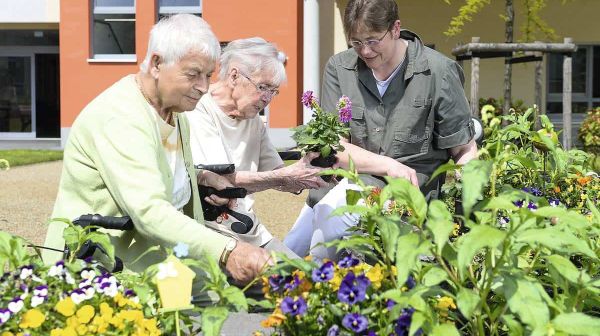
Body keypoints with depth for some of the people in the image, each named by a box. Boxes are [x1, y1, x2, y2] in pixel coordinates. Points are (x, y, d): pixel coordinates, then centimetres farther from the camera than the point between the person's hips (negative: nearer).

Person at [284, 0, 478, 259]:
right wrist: (388, 165, -19)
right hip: (344, 183, 4)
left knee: (335, 206, -32)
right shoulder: (339, 68, 1)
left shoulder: (438, 72, -7)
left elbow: (466, 151, -1)